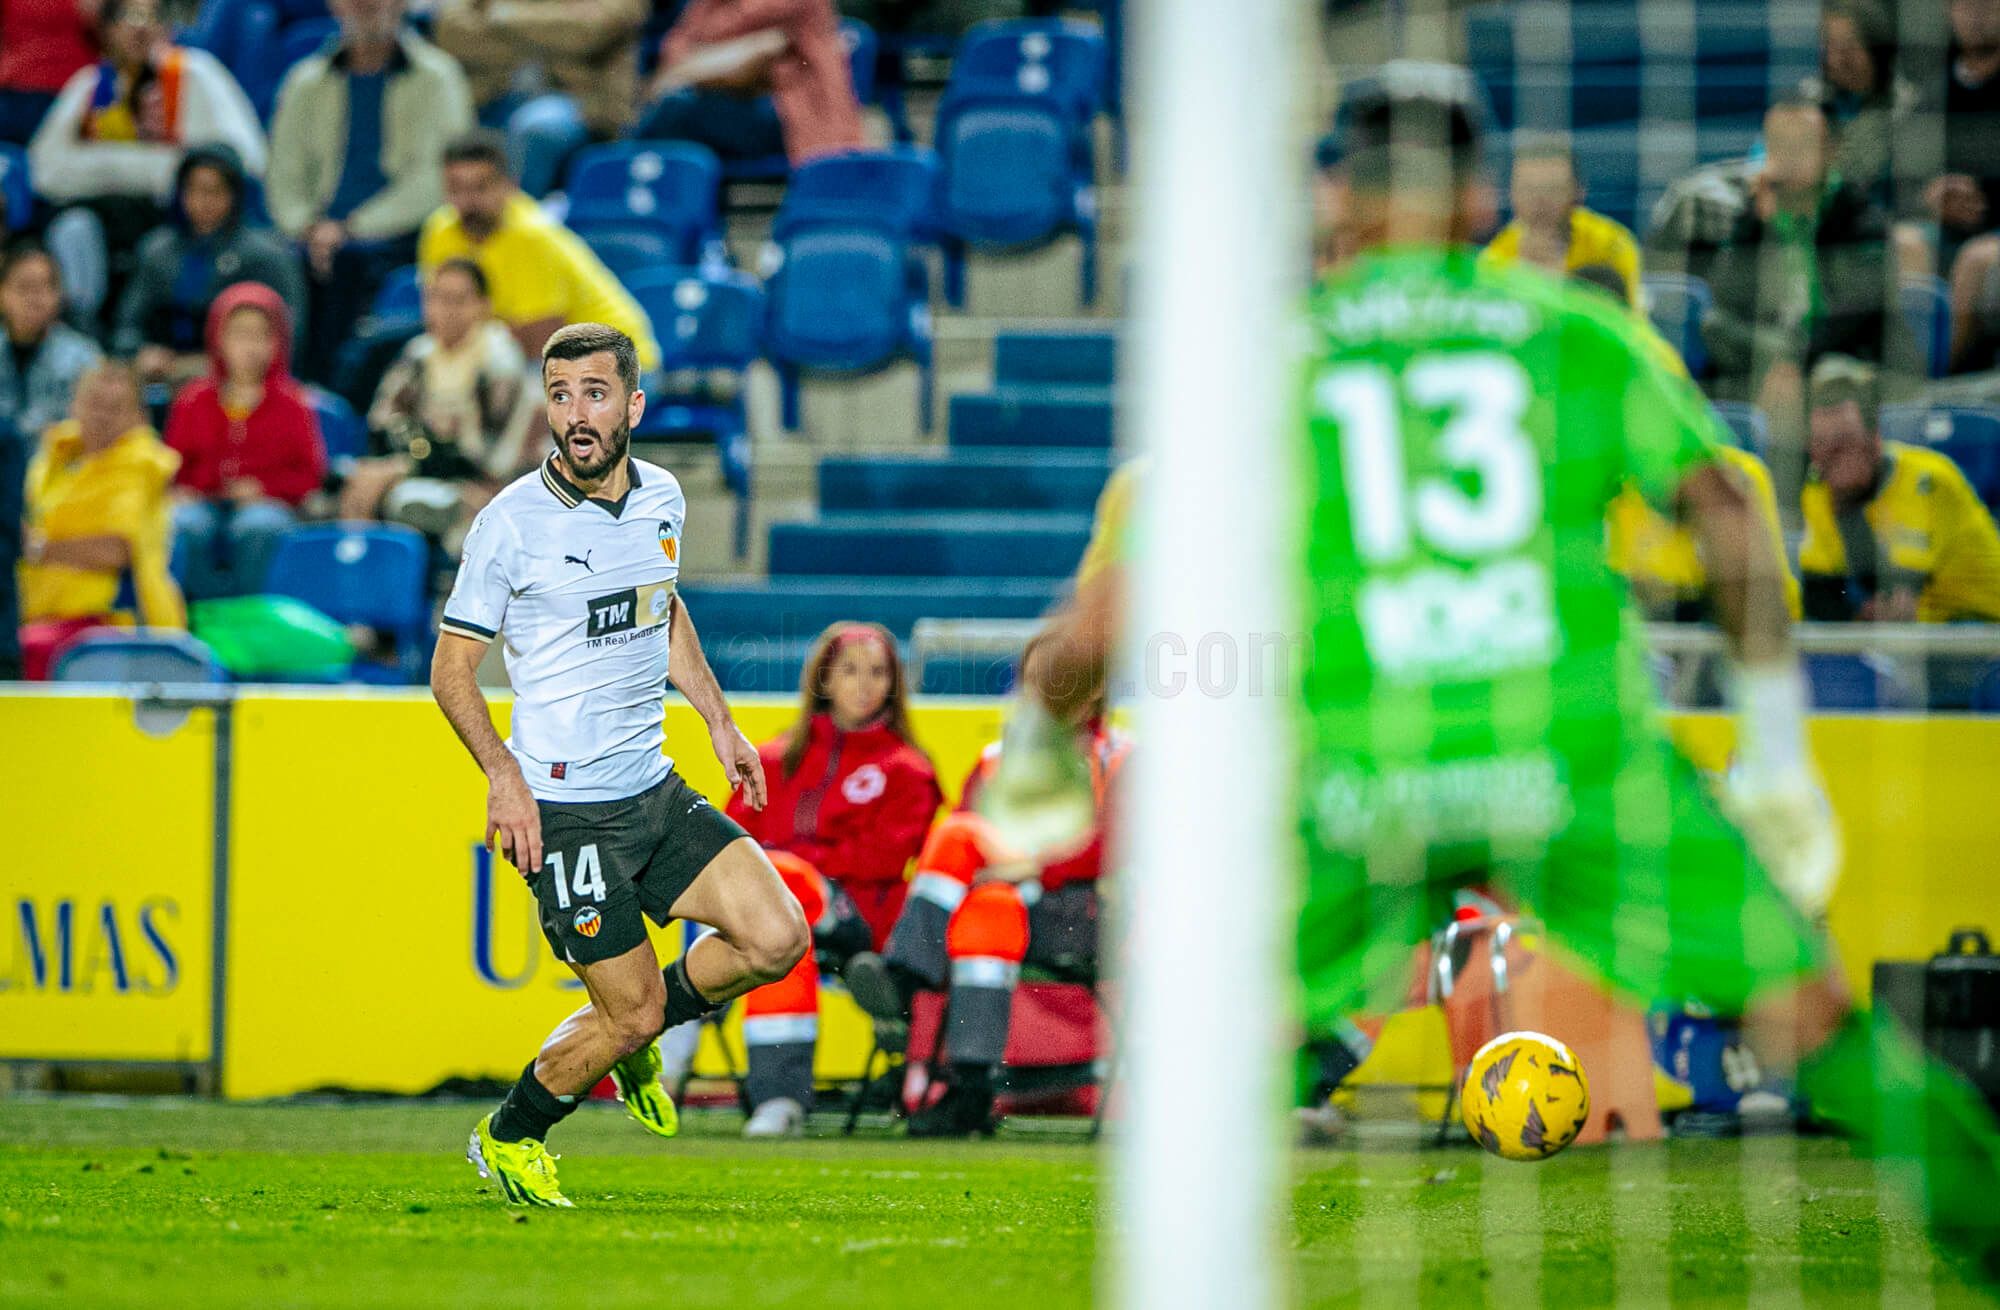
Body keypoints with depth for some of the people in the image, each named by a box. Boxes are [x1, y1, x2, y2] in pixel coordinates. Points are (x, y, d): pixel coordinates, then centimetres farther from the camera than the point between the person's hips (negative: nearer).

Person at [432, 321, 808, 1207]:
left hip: (655, 792, 6)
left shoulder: (662, 498, 5)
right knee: (632, 1013, -6)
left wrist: (719, 720, 19)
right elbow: (451, 670, -7)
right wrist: (502, 773, -21)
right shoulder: (510, 523, -13)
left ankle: (630, 1035, 20)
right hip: (565, 810, -6)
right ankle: (508, 1138, 19)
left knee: (776, 940, -6)